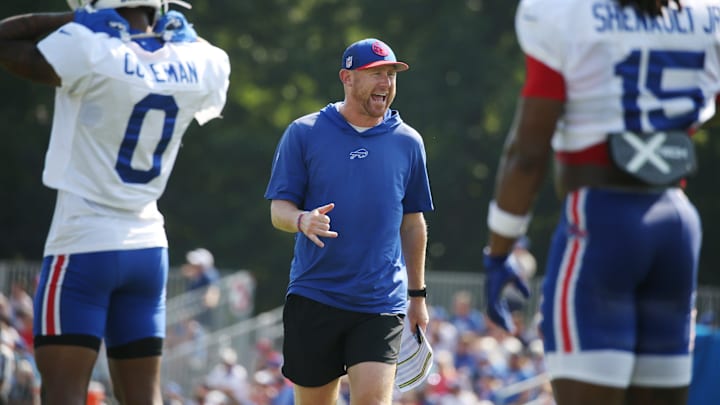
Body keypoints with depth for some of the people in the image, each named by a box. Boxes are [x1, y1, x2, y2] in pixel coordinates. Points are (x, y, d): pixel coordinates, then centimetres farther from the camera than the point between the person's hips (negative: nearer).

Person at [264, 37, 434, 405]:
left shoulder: (408, 142, 8)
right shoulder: (303, 133, 2)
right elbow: (279, 209, 1)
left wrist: (418, 294, 17)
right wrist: (302, 220, -22)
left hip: (381, 304, 0)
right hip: (313, 300, 0)